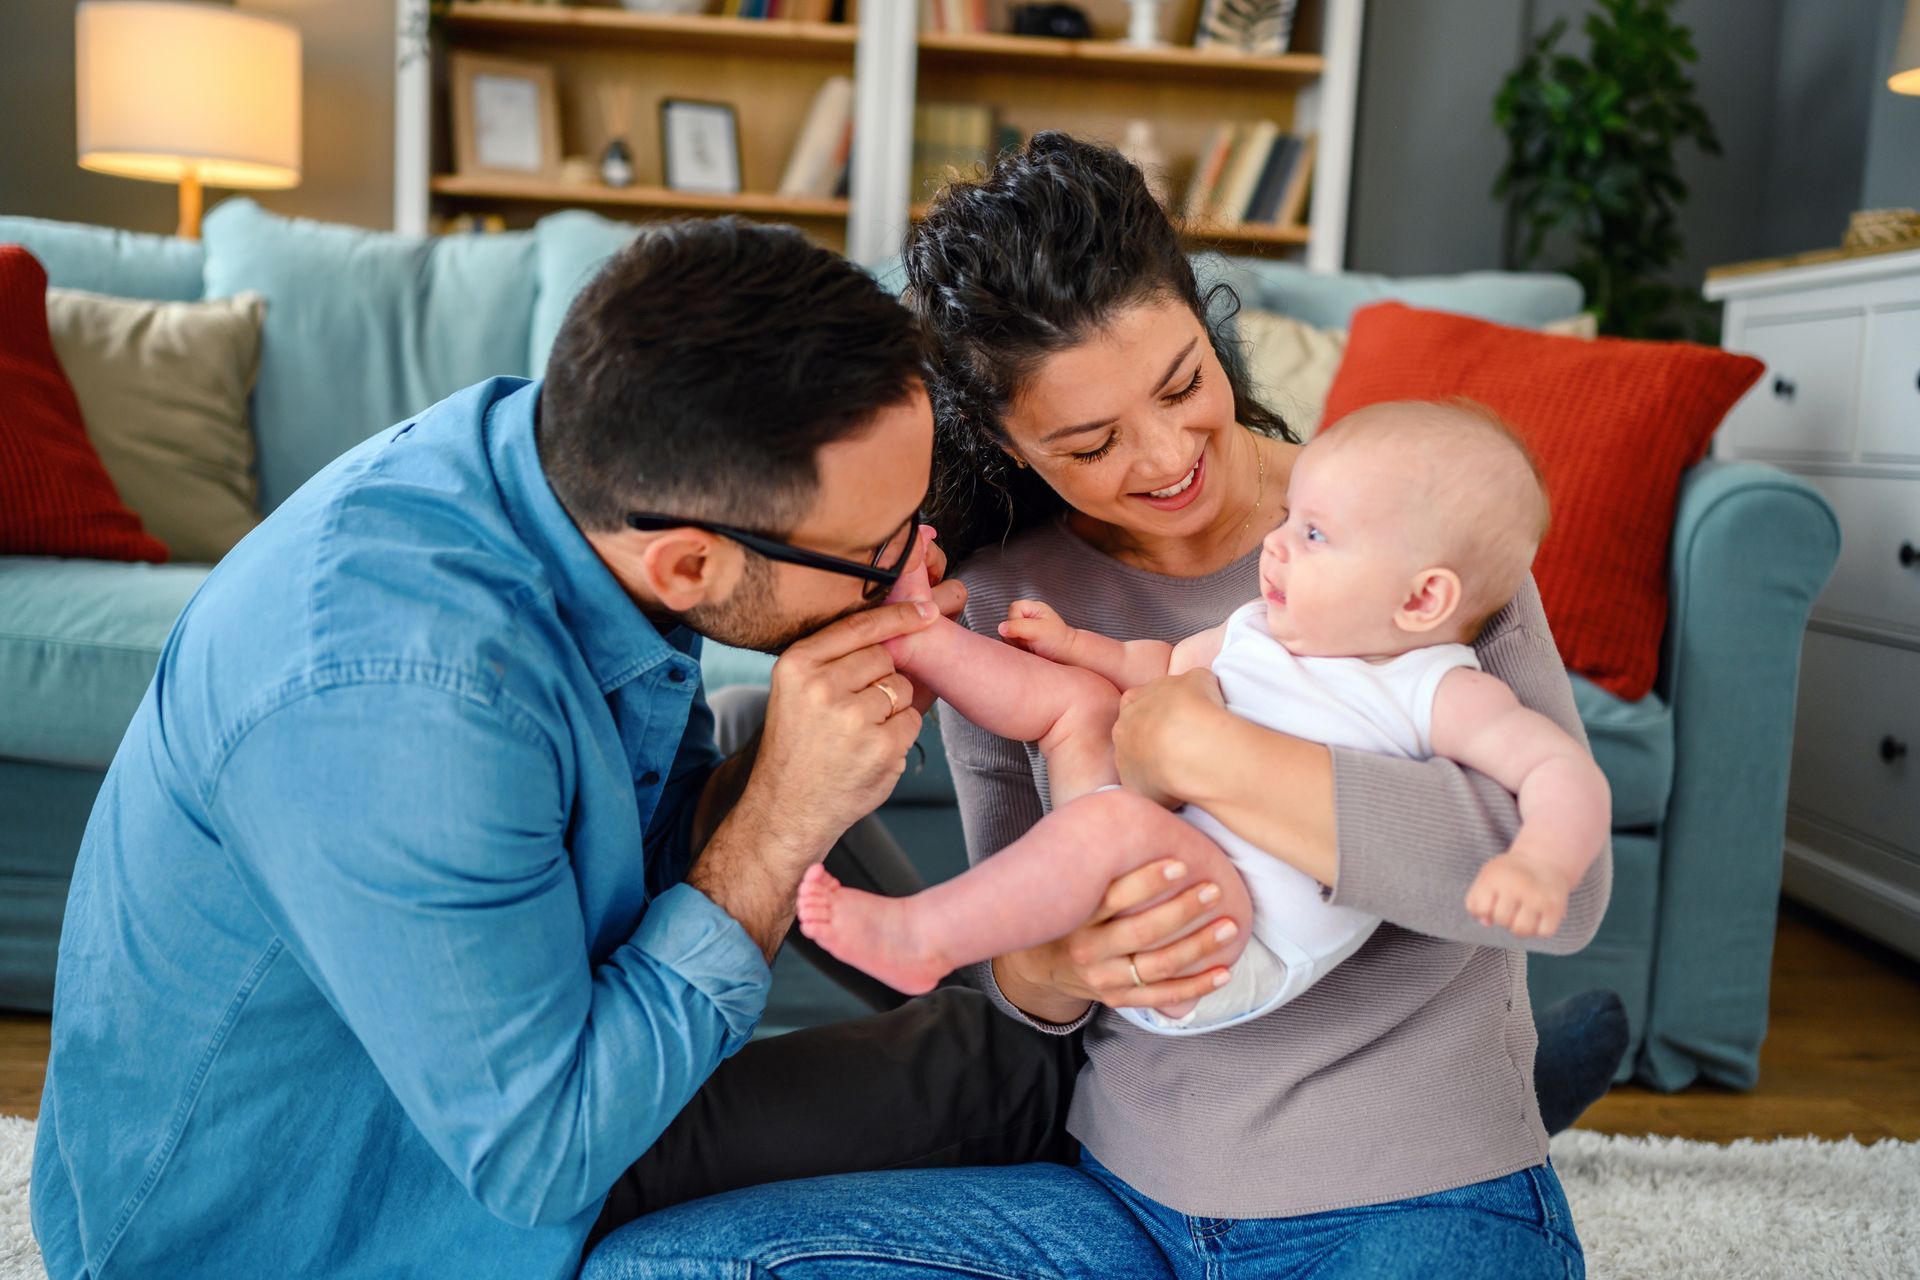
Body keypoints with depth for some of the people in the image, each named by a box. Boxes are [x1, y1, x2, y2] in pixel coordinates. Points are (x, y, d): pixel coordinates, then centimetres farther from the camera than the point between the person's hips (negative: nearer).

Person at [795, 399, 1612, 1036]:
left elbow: (1565, 769, -17)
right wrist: (1074, 643, 17)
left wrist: (1539, 866, -36)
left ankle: (919, 937, -26)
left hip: (1237, 943, -8)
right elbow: (1162, 671, 30)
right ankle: (919, 633, 3)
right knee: (1078, 693, 13)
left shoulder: (1436, 692, -7)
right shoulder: (1258, 631, 14)